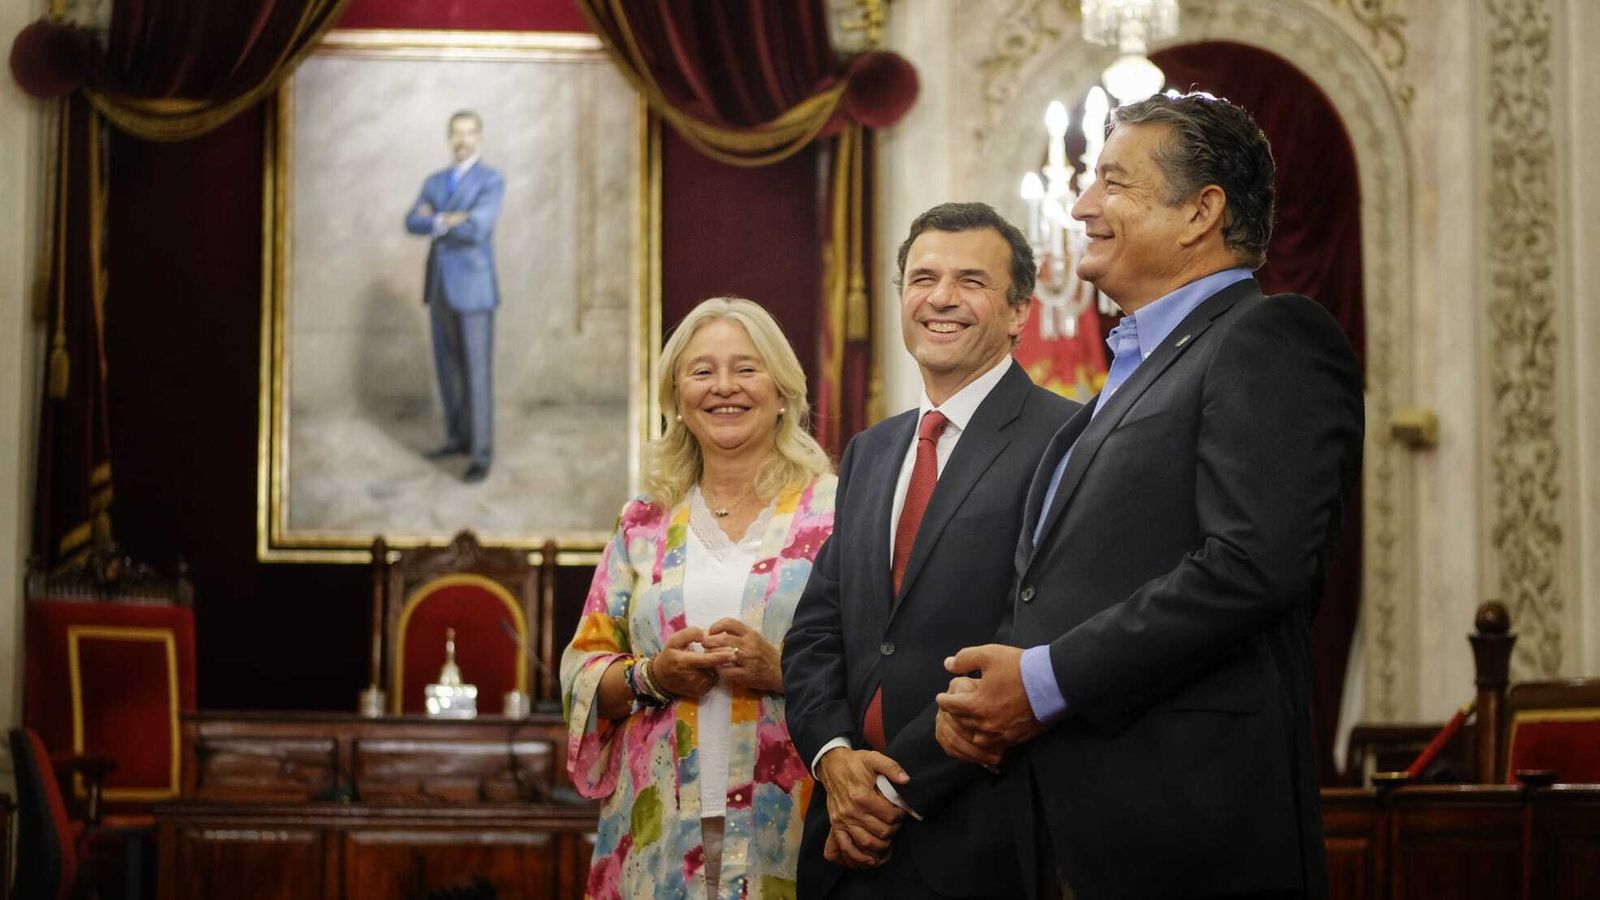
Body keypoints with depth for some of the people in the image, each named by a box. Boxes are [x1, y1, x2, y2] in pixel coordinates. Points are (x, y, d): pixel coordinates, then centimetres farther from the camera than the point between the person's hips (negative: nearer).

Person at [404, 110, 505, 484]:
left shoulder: (492, 181, -7)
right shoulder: (435, 182, 13)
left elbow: (477, 228, -22)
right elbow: (413, 223, -2)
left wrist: (434, 220, -8)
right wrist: (447, 221, -19)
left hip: (474, 287, -7)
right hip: (440, 287, 7)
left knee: (476, 372, -6)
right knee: (447, 368, 14)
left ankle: (481, 454, -2)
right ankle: (459, 438, 28)